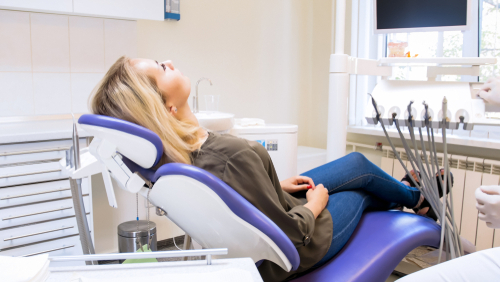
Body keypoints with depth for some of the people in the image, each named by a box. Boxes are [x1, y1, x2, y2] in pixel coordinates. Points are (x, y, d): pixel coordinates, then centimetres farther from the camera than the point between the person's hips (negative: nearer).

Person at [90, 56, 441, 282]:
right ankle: (416, 198, 53)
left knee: (354, 163, 21)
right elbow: (291, 232, -30)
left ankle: (409, 194, 53)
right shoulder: (233, 156, -43)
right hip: (292, 251, -6)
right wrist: (314, 205, -11)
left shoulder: (168, 155, -16)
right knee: (361, 178, 18)